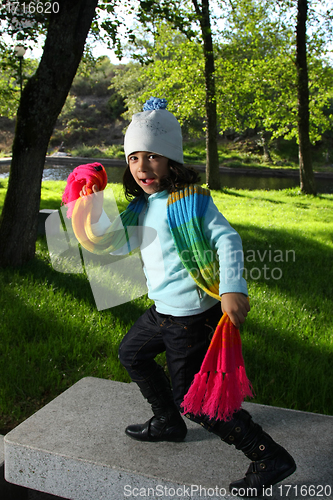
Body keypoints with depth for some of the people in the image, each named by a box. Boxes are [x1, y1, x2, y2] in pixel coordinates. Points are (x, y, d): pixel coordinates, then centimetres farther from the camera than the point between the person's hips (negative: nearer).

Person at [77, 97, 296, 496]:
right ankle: (168, 423, 44)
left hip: (192, 315, -9)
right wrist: (95, 216, 3)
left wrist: (232, 289, -37)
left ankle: (270, 458, 10)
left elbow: (227, 239, -25)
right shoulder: (144, 205, 9)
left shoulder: (189, 199, -16)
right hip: (162, 310, 9)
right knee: (131, 352, 27)